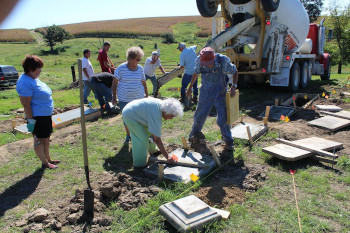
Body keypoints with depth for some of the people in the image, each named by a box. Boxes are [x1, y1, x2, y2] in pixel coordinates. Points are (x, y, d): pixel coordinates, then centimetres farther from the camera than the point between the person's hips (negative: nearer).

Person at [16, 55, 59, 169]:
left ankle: (48, 159, 31)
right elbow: (25, 104, -23)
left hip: (46, 115, 10)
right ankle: (45, 163, 15)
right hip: (37, 117, -10)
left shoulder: (34, 79, 11)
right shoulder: (25, 83, -20)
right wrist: (31, 120, -22)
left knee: (46, 138, 18)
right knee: (39, 140, 4)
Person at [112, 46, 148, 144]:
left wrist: (147, 95, 13)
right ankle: (128, 135, 32)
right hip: (124, 99, -1)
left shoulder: (140, 69, 2)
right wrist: (114, 97, -2)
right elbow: (114, 83, -3)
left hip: (138, 99, 2)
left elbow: (143, 83, 11)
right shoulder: (121, 68, -8)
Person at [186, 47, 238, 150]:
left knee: (223, 117, -4)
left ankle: (228, 140, 16)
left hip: (219, 92, -2)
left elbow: (235, 72, -5)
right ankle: (195, 133, 39)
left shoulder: (223, 61, -22)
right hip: (205, 91, 2)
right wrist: (190, 88, 13)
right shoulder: (199, 61, -15)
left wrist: (234, 86, -16)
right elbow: (196, 73, 6)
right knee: (200, 114, 12)